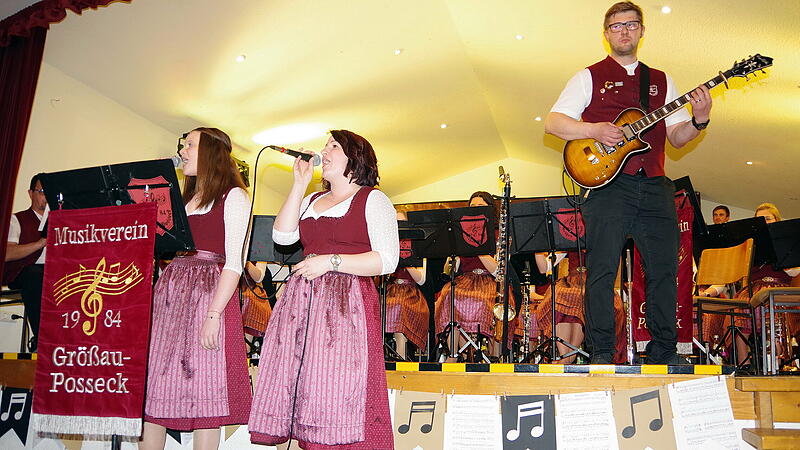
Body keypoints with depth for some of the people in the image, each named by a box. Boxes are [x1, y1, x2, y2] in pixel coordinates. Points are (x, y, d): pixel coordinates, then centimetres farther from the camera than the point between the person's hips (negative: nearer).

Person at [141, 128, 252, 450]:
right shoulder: (183, 199, 22)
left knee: (203, 388, -5)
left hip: (209, 292, -7)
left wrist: (213, 315, -18)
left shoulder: (233, 196, 0)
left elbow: (234, 263, -10)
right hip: (169, 291, 7)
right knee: (153, 388, 4)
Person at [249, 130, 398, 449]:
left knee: (338, 393, -11)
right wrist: (300, 183, 10)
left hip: (347, 299, -6)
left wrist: (331, 261, -13)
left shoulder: (373, 199, 5)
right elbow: (282, 235, 7)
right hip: (301, 298, 6)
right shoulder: (311, 201, 24)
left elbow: (387, 260, -5)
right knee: (301, 387, 1)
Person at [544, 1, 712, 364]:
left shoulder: (661, 81, 21)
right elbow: (552, 122, 1)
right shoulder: (590, 77, 10)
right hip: (607, 183, -4)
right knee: (602, 269, -7)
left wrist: (698, 121, -3)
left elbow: (676, 138, 18)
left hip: (655, 186, 4)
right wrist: (595, 130, -14)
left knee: (665, 268, 2)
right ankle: (601, 354, -1)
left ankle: (664, 354, 12)